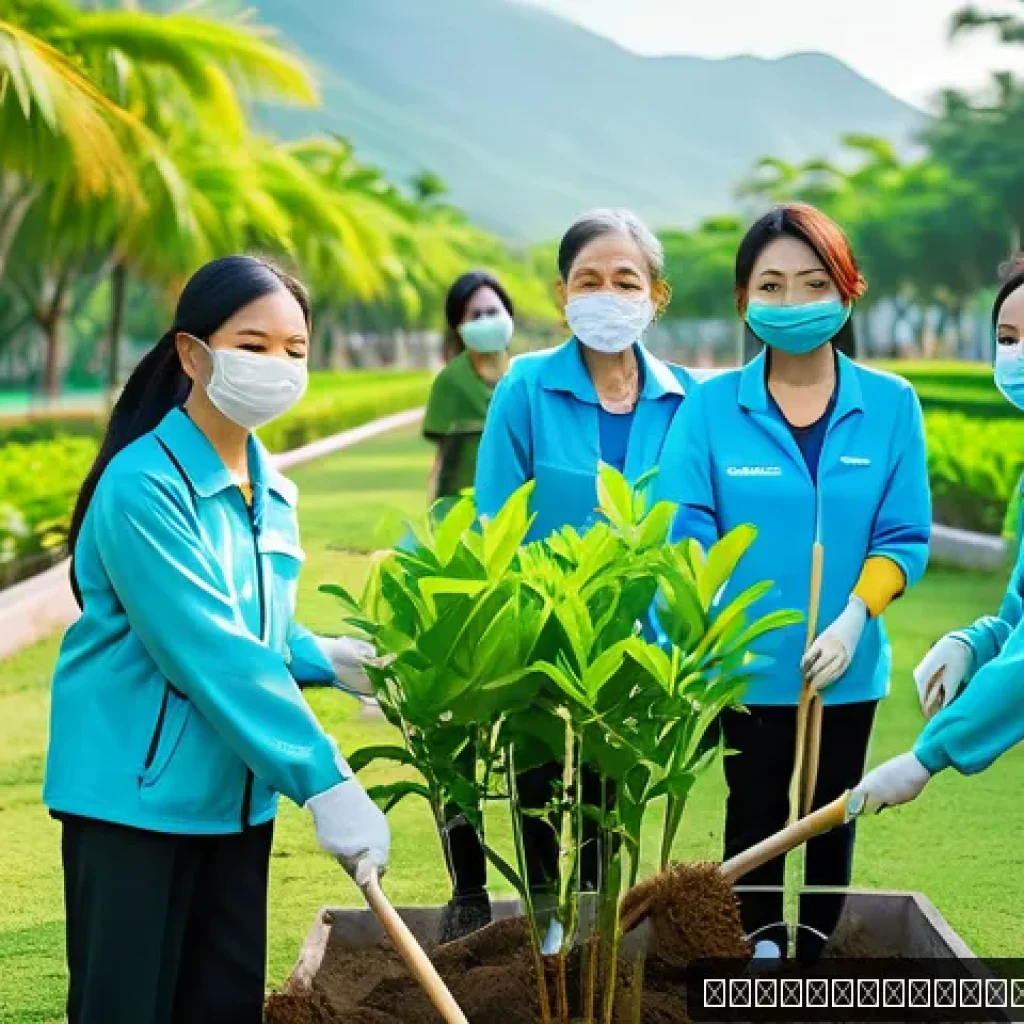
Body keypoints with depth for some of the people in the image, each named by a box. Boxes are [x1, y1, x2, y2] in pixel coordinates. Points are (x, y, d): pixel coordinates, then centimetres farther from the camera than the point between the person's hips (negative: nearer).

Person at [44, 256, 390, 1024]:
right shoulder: (144, 485, -19)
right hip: (137, 790, -8)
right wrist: (325, 781, -27)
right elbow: (214, 654, -25)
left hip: (235, 789, 8)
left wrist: (326, 659, -4)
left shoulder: (269, 488, 7)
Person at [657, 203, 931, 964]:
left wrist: (853, 620, -20)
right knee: (755, 819, 12)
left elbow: (904, 537, -5)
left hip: (846, 664, 1)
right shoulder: (712, 405, -8)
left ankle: (818, 963, 31)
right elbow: (688, 531, -13)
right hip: (749, 663, -1)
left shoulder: (890, 404, -6)